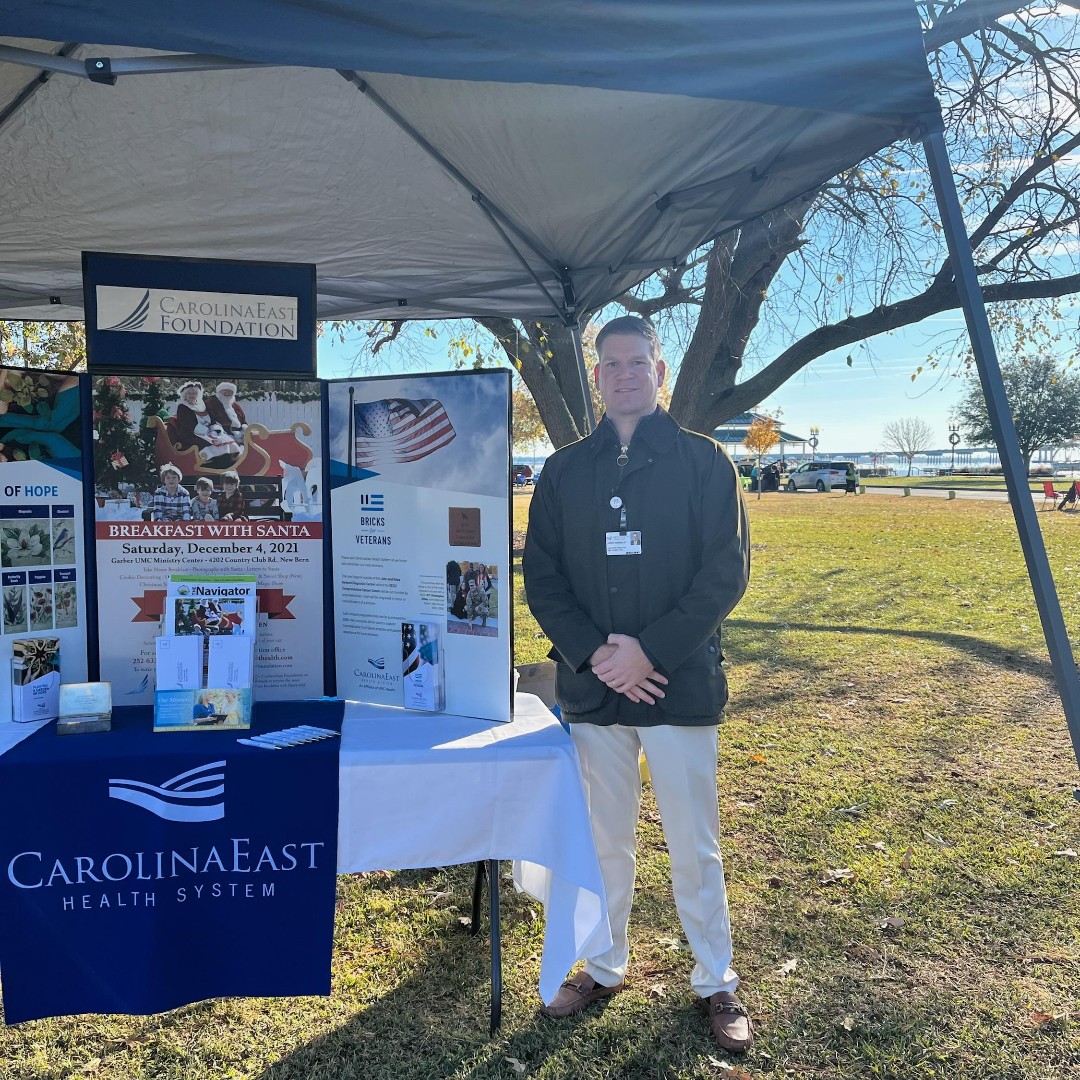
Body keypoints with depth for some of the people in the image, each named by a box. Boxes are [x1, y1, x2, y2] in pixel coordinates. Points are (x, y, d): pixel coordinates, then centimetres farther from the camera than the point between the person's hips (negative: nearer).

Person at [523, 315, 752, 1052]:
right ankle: (605, 968, 35)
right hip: (592, 686, 3)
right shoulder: (566, 470, 7)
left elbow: (726, 572, -7)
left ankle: (717, 983, 29)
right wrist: (591, 653, -11)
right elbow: (542, 578, 4)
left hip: (680, 684, -2)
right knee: (605, 841, 16)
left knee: (694, 845, 8)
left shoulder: (703, 461, -1)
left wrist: (649, 651, -15)